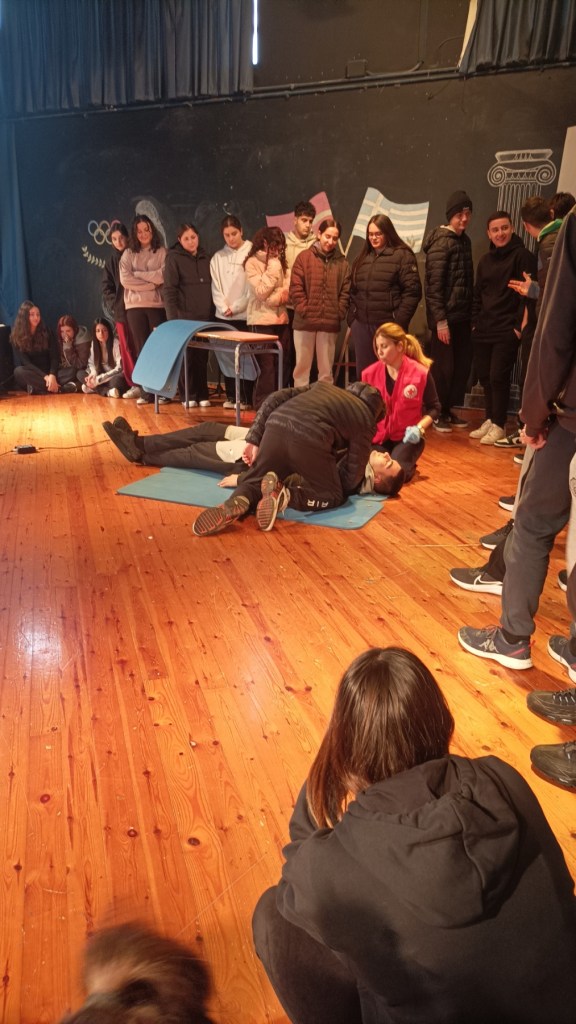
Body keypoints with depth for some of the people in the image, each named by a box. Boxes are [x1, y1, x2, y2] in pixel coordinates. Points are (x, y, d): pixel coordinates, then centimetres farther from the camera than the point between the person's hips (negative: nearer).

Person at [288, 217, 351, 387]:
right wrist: (305, 311, -10)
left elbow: (345, 292, 6)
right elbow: (296, 289, -3)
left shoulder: (342, 263, 8)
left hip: (330, 324, 1)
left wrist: (338, 314, -6)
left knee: (326, 368, 7)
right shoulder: (304, 257, 3)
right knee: (302, 366, 5)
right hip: (305, 322, -1)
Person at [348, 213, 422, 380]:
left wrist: (399, 321, -15)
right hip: (361, 325, 6)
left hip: (389, 325, -5)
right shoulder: (361, 259, 17)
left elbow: (412, 291, -9)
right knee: (363, 372, 9)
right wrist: (352, 319, 8)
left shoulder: (402, 255, -2)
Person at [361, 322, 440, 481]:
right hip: (377, 436, 2)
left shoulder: (420, 373, -11)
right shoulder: (370, 373, -4)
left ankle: (409, 464, 14)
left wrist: (419, 428, -17)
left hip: (406, 437, -2)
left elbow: (434, 407, 0)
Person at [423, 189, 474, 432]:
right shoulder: (441, 241, -10)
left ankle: (448, 410, 22)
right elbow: (433, 284, -16)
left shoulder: (464, 240, 14)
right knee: (443, 367, -1)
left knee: (462, 365, 9)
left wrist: (471, 314, 12)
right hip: (446, 317, -8)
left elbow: (467, 282, 16)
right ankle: (437, 413, 13)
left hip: (462, 316, 8)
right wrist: (440, 320, -20)